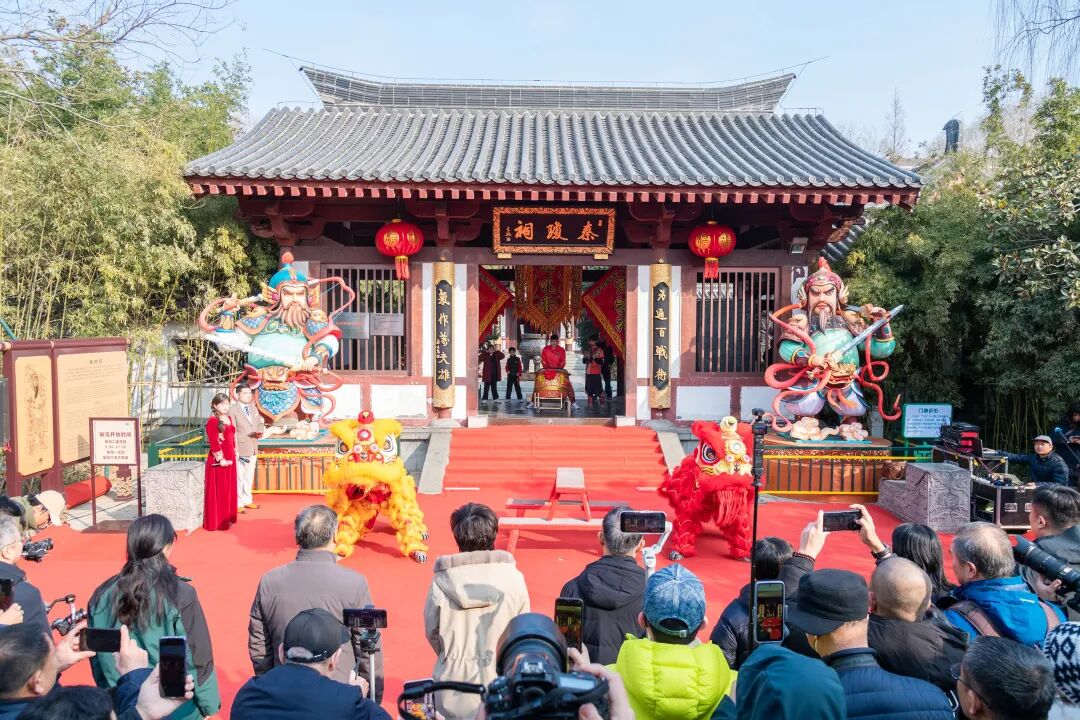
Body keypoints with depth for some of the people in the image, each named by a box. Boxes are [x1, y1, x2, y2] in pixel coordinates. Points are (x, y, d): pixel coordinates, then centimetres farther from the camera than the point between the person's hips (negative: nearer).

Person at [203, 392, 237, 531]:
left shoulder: (228, 419, 12)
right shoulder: (212, 421, -13)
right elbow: (213, 442, -18)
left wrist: (234, 453, 14)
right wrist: (220, 458, -20)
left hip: (230, 458, 8)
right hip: (218, 460, -8)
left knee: (229, 489, 14)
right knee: (218, 490, -3)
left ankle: (227, 517, 24)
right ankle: (217, 521, 3)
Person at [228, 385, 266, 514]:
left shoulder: (254, 409, 15)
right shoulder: (232, 409, -8)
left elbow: (260, 424, 21)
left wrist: (260, 431, -4)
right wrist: (235, 449, -19)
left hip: (253, 448, 7)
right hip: (240, 449, -7)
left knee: (249, 476, 15)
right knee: (239, 476, -3)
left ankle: (247, 500, 26)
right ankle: (238, 503, 4)